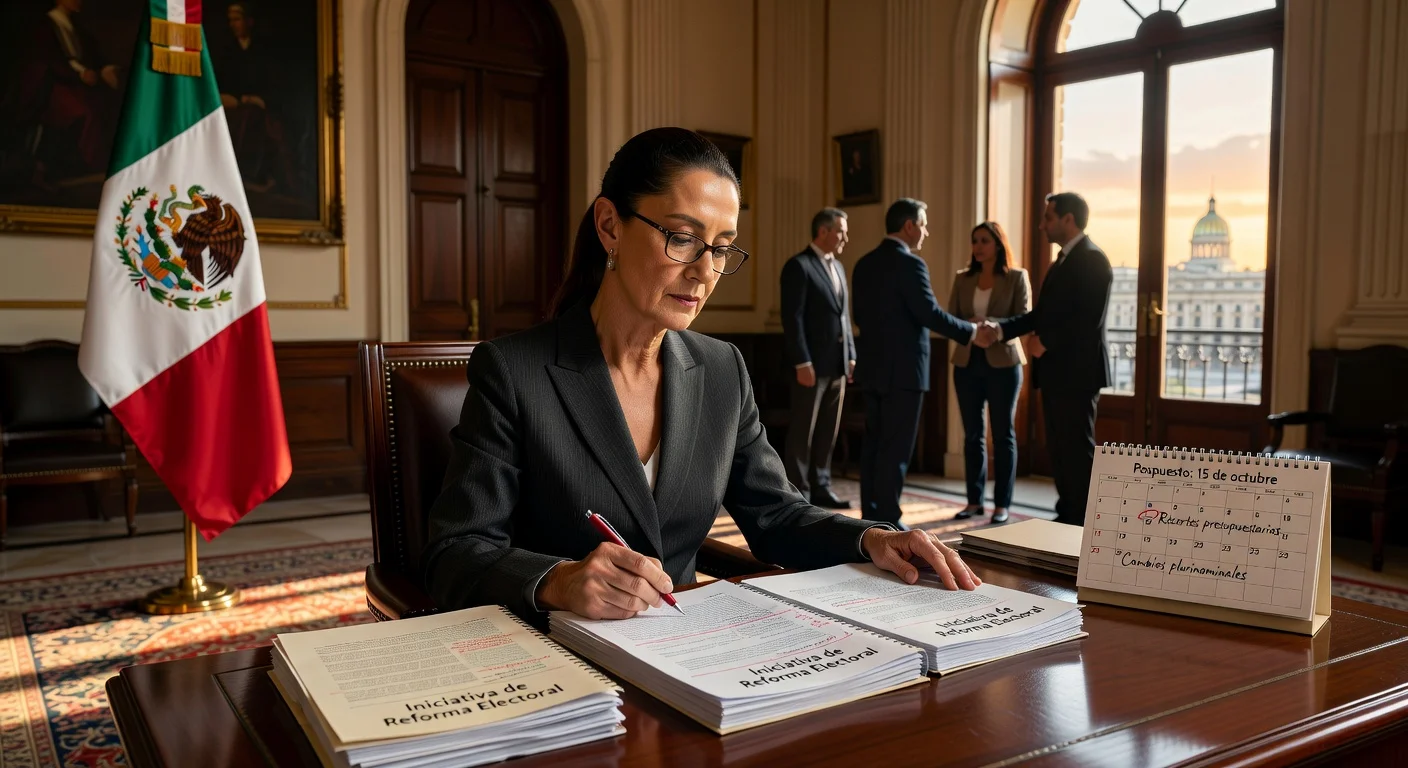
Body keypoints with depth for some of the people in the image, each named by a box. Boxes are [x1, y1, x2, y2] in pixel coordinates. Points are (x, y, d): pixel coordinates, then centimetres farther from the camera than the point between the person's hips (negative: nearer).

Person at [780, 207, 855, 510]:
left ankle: (820, 488, 19)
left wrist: (851, 356, 13)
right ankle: (798, 493, 5)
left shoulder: (838, 267, 17)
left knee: (827, 432, 11)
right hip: (813, 365, -8)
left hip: (837, 365, 8)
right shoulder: (798, 266, -9)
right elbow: (792, 318, -14)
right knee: (802, 432, -1)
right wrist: (802, 363, -19)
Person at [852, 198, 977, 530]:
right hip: (902, 369, -8)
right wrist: (970, 332, -7)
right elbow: (930, 314, -19)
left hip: (872, 366, 8)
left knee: (874, 443, 12)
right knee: (896, 448, -2)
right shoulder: (910, 263, -14)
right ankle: (888, 522, 2)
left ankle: (871, 516, 18)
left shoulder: (864, 263, 10)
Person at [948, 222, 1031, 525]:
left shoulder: (1017, 277, 0)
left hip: (1003, 362, -3)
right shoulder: (962, 279, 10)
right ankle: (974, 500, 13)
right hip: (968, 362, 3)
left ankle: (1002, 504, 6)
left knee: (1003, 434, 2)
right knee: (973, 434, 6)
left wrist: (992, 325, -25)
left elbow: (1024, 320, -8)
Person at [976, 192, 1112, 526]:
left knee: (1077, 449, -3)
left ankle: (1083, 524, 4)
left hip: (1076, 372, -10)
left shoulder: (1091, 259, -12)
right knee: (1058, 448, 14)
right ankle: (1066, 516, 23)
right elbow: (1042, 313, 17)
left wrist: (1045, 342, -15)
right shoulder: (1064, 260, 18)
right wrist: (1000, 329, 6)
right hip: (1055, 371, 10)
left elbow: (1089, 319, -21)